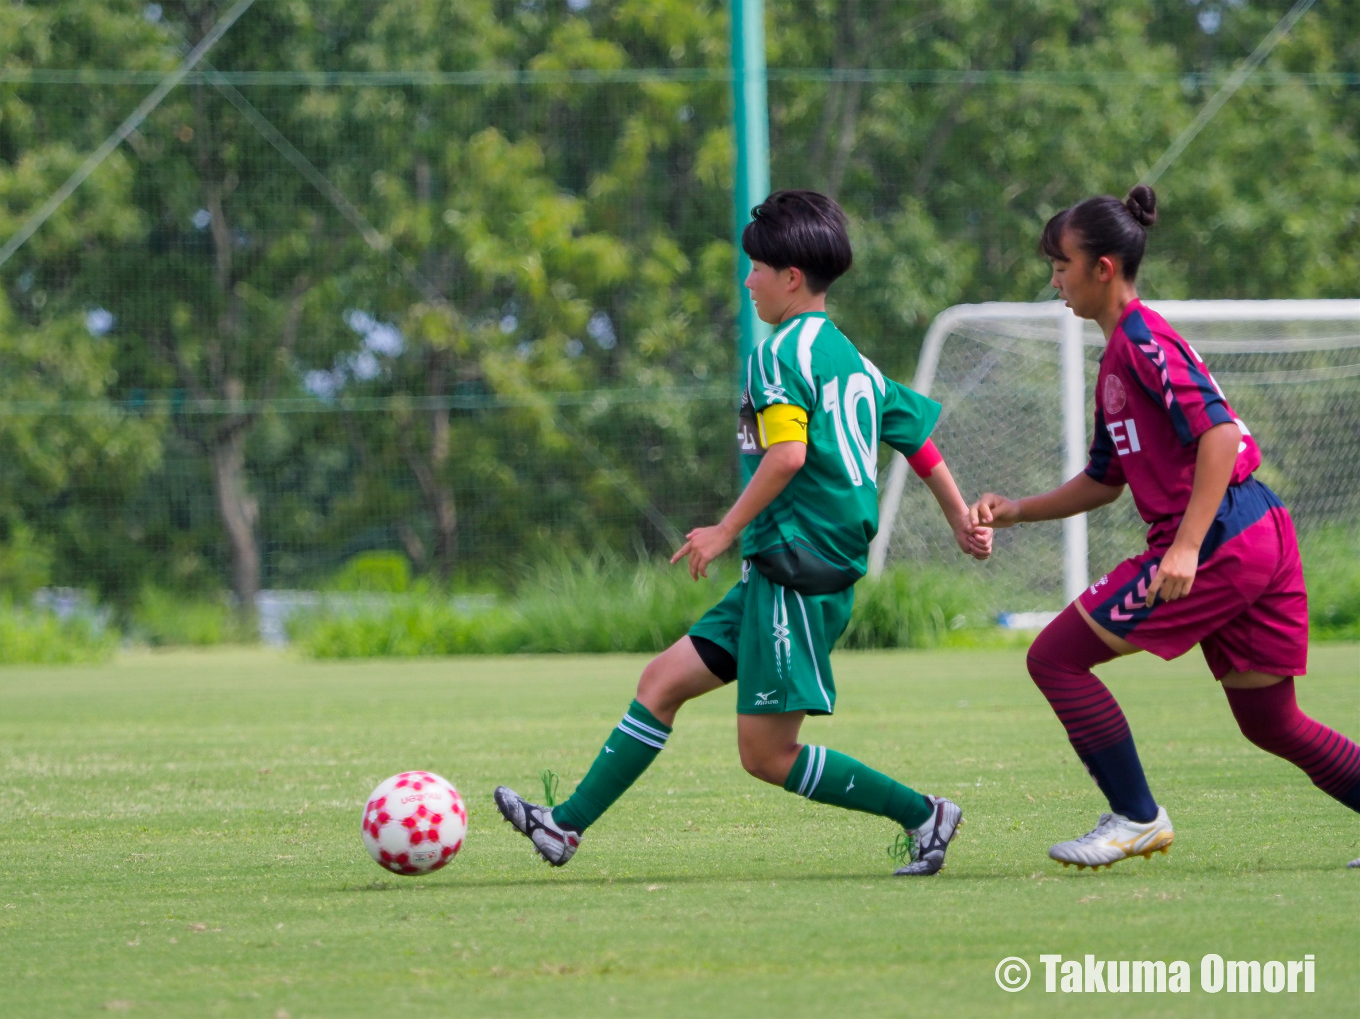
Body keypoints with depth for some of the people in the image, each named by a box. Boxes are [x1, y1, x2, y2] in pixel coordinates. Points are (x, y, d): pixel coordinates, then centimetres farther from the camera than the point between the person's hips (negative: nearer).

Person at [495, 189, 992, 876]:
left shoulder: (780, 354, -12)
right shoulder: (853, 359, 16)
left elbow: (788, 453, -23)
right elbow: (919, 437, 20)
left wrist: (727, 531, -15)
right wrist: (962, 519, 28)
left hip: (797, 577, -10)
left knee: (767, 755, -7)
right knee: (662, 680, 11)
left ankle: (921, 814, -3)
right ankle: (567, 825, 12)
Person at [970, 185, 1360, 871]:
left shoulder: (1142, 339, -10)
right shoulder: (1116, 356, 20)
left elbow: (1219, 433, -20)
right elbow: (1105, 479, 27)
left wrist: (1187, 546, -25)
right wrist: (1016, 511, 17)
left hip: (1221, 543, -10)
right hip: (1262, 536, 10)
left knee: (1056, 658, -4)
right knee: (1270, 723, 15)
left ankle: (1137, 819, 2)